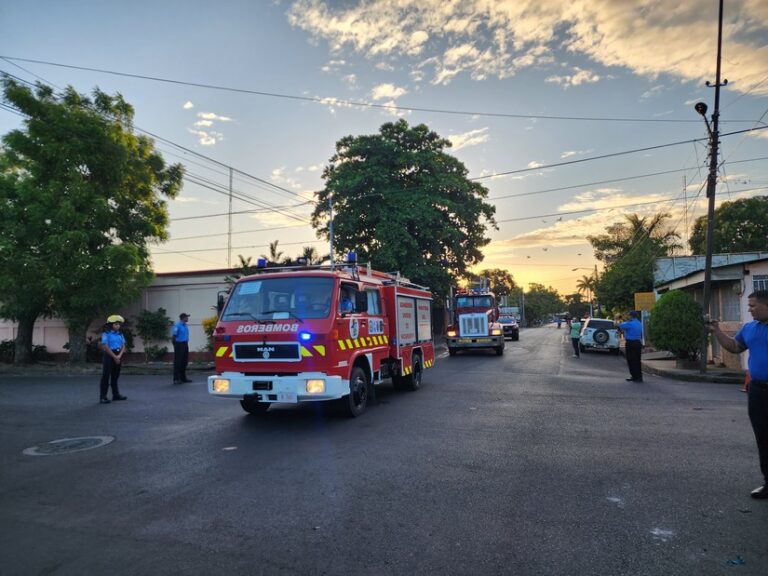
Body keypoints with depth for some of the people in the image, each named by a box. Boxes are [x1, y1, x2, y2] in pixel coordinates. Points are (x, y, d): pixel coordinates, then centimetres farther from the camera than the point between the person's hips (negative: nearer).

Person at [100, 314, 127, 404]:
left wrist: (119, 356, -9)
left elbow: (123, 346, 7)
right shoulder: (106, 334, -7)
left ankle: (116, 394, 21)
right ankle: (103, 396, -3)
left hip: (118, 357, 6)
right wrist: (114, 357, -14)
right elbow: (105, 347, -14)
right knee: (106, 377, -5)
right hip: (109, 356, -6)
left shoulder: (120, 334, 11)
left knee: (115, 377, 14)